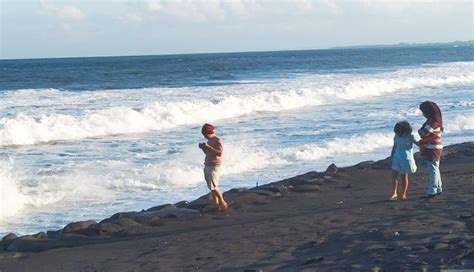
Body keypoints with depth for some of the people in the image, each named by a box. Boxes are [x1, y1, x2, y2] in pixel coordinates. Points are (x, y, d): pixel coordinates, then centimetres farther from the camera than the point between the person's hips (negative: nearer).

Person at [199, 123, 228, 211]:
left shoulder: (218, 141, -11)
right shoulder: (209, 141, 16)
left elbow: (220, 153, -25)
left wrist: (208, 147, -27)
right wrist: (203, 148, 6)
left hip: (214, 166, -9)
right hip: (207, 166, 9)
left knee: (213, 187, -11)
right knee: (211, 187, 7)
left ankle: (222, 202, 0)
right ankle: (215, 204, 11)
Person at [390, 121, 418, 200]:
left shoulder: (410, 136, -11)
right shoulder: (396, 136, 0)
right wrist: (391, 157, 14)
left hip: (406, 158, -4)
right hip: (397, 158, 4)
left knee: (404, 176, 2)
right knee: (394, 175, -7)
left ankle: (404, 194, 13)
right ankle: (394, 194, -6)